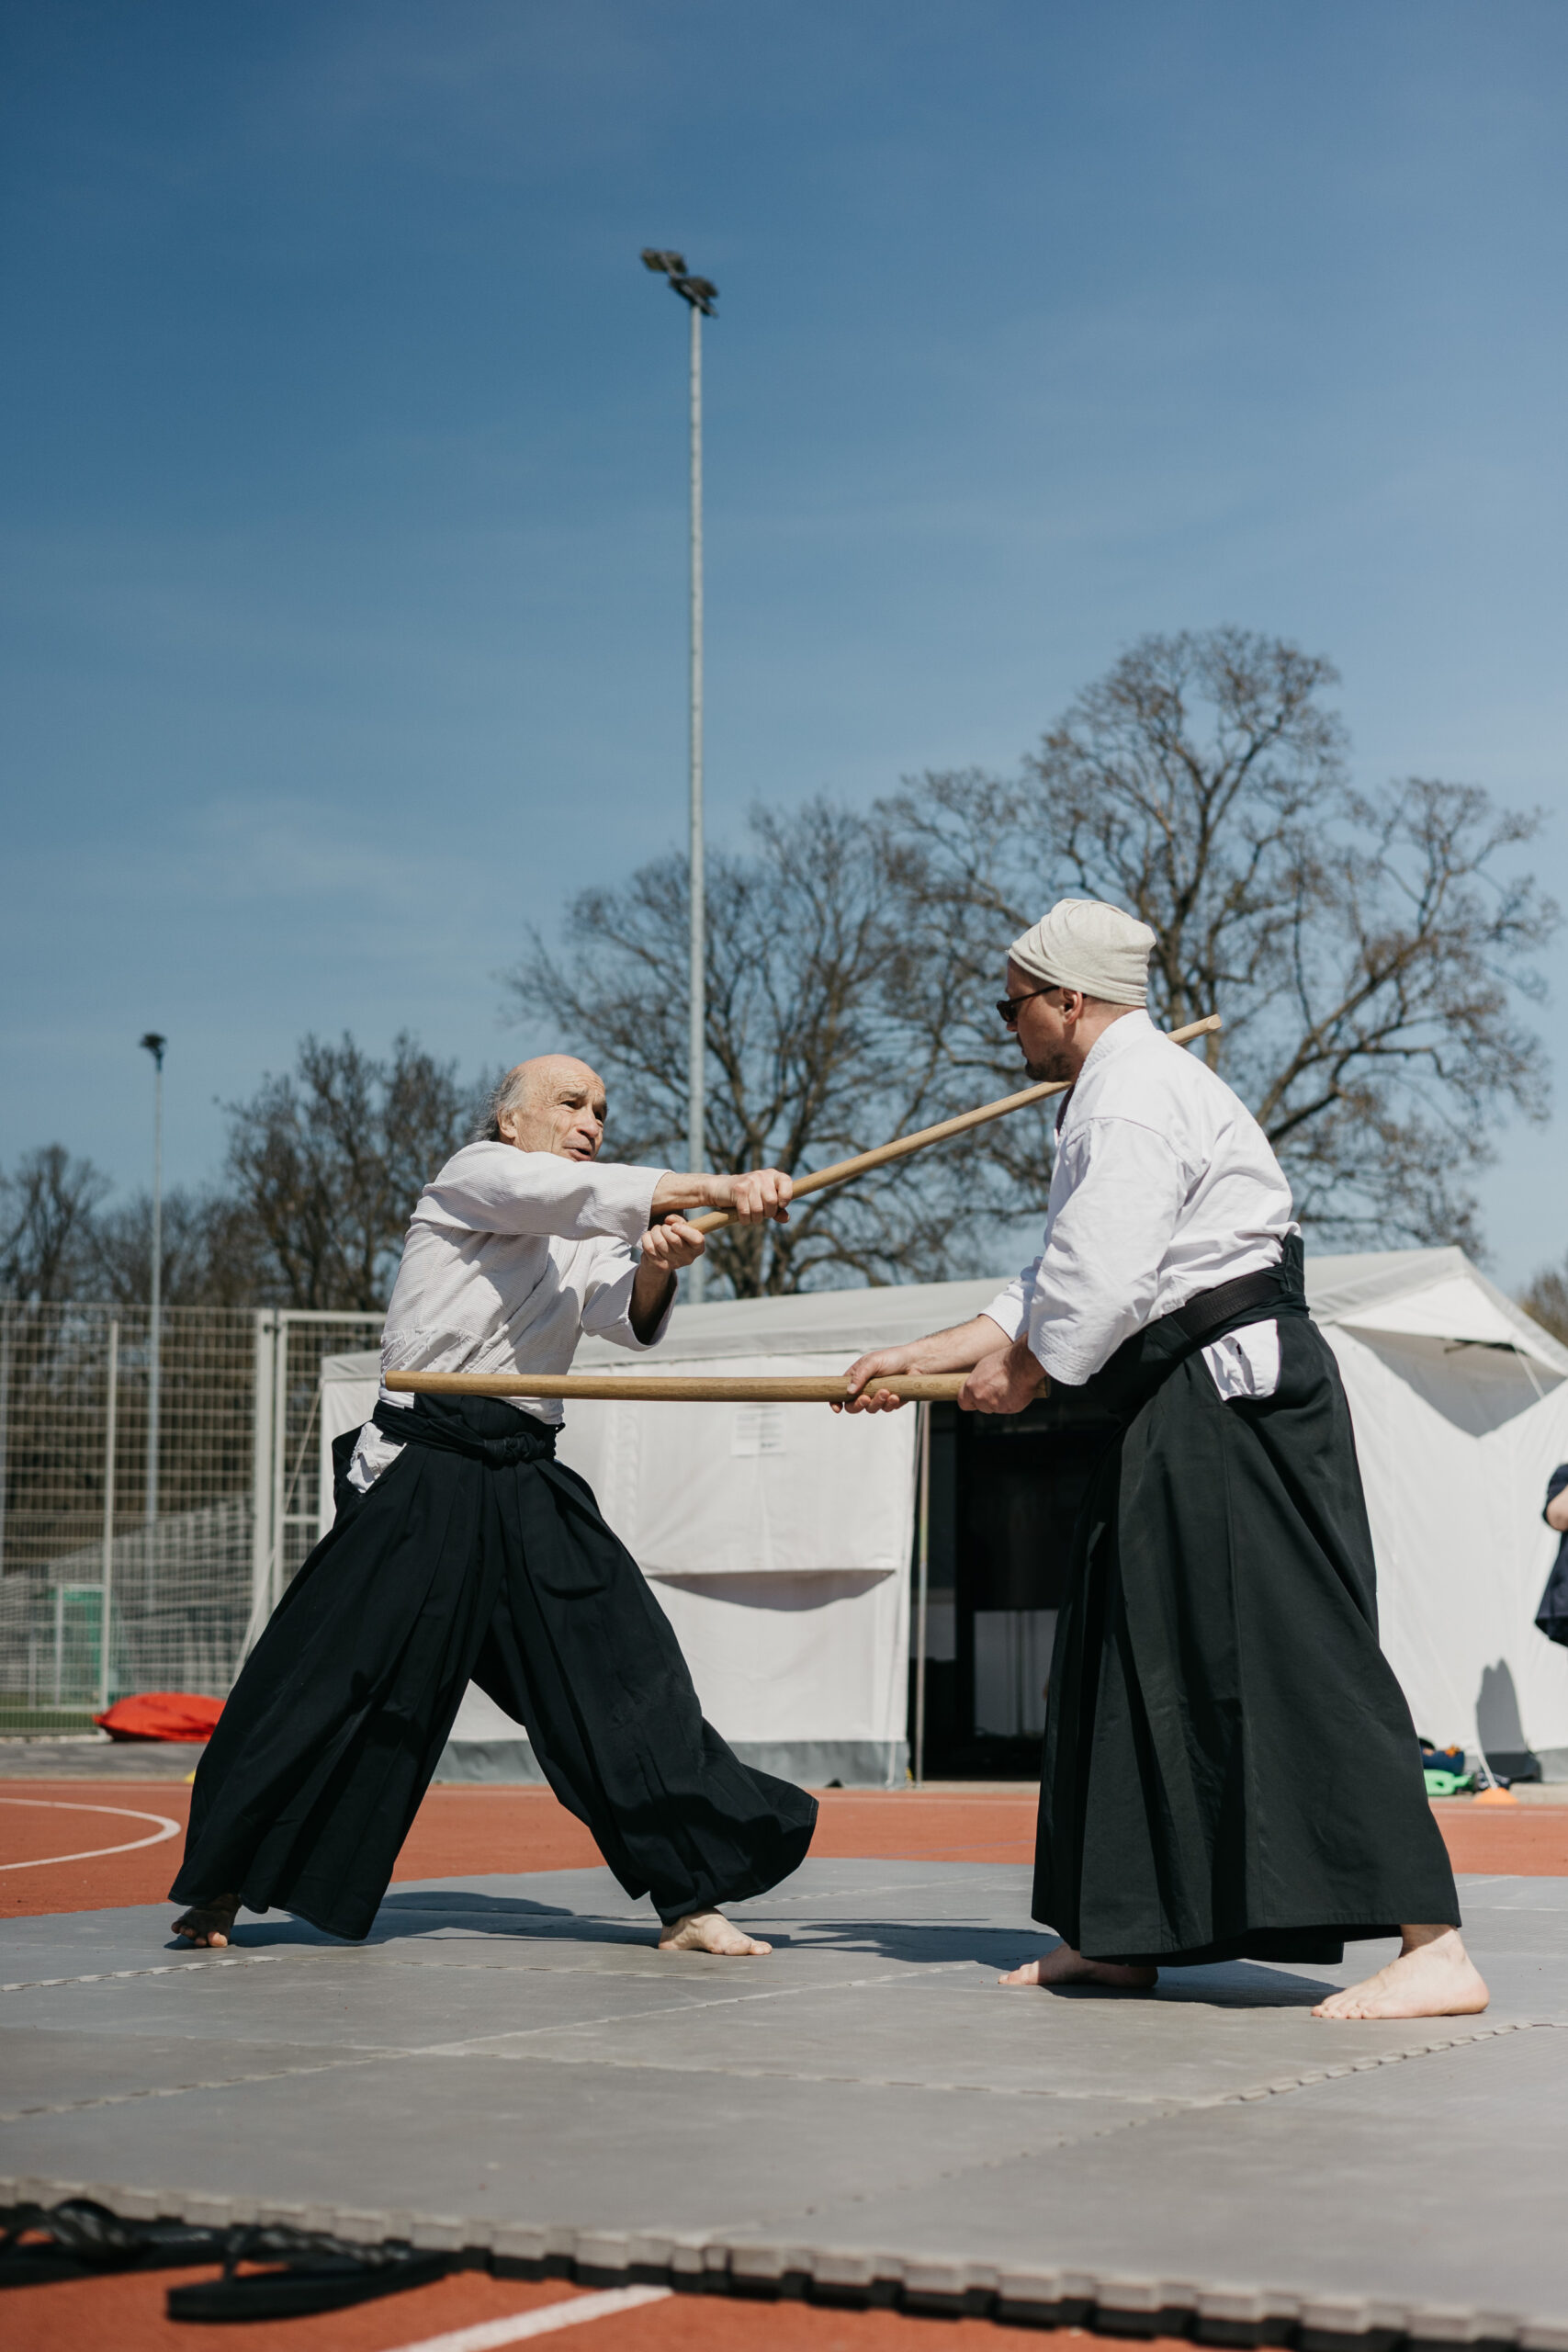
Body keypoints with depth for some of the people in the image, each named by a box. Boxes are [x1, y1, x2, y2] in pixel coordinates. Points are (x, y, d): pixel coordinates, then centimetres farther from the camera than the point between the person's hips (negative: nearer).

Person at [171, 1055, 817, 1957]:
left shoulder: (589, 1242, 19)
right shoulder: (477, 1174, 1)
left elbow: (628, 1319, -1)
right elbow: (579, 1193, -18)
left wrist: (657, 1266, -24)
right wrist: (725, 1190, -25)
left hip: (528, 1488, 6)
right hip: (422, 1473, -6)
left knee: (625, 1665, -6)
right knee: (323, 1684, -3)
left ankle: (690, 1899, -2)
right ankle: (220, 1886, 15)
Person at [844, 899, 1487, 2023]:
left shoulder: (1133, 1096, -13)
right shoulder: (1123, 1090, 22)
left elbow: (1098, 1287, -21)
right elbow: (1061, 1284, 24)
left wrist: (1023, 1376, -3)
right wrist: (922, 1356, 22)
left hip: (1239, 1398, -11)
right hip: (1187, 1417, 11)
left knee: (1290, 1657, -15)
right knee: (1138, 1655, 15)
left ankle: (1433, 1949, -17)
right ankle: (1120, 1931, 24)